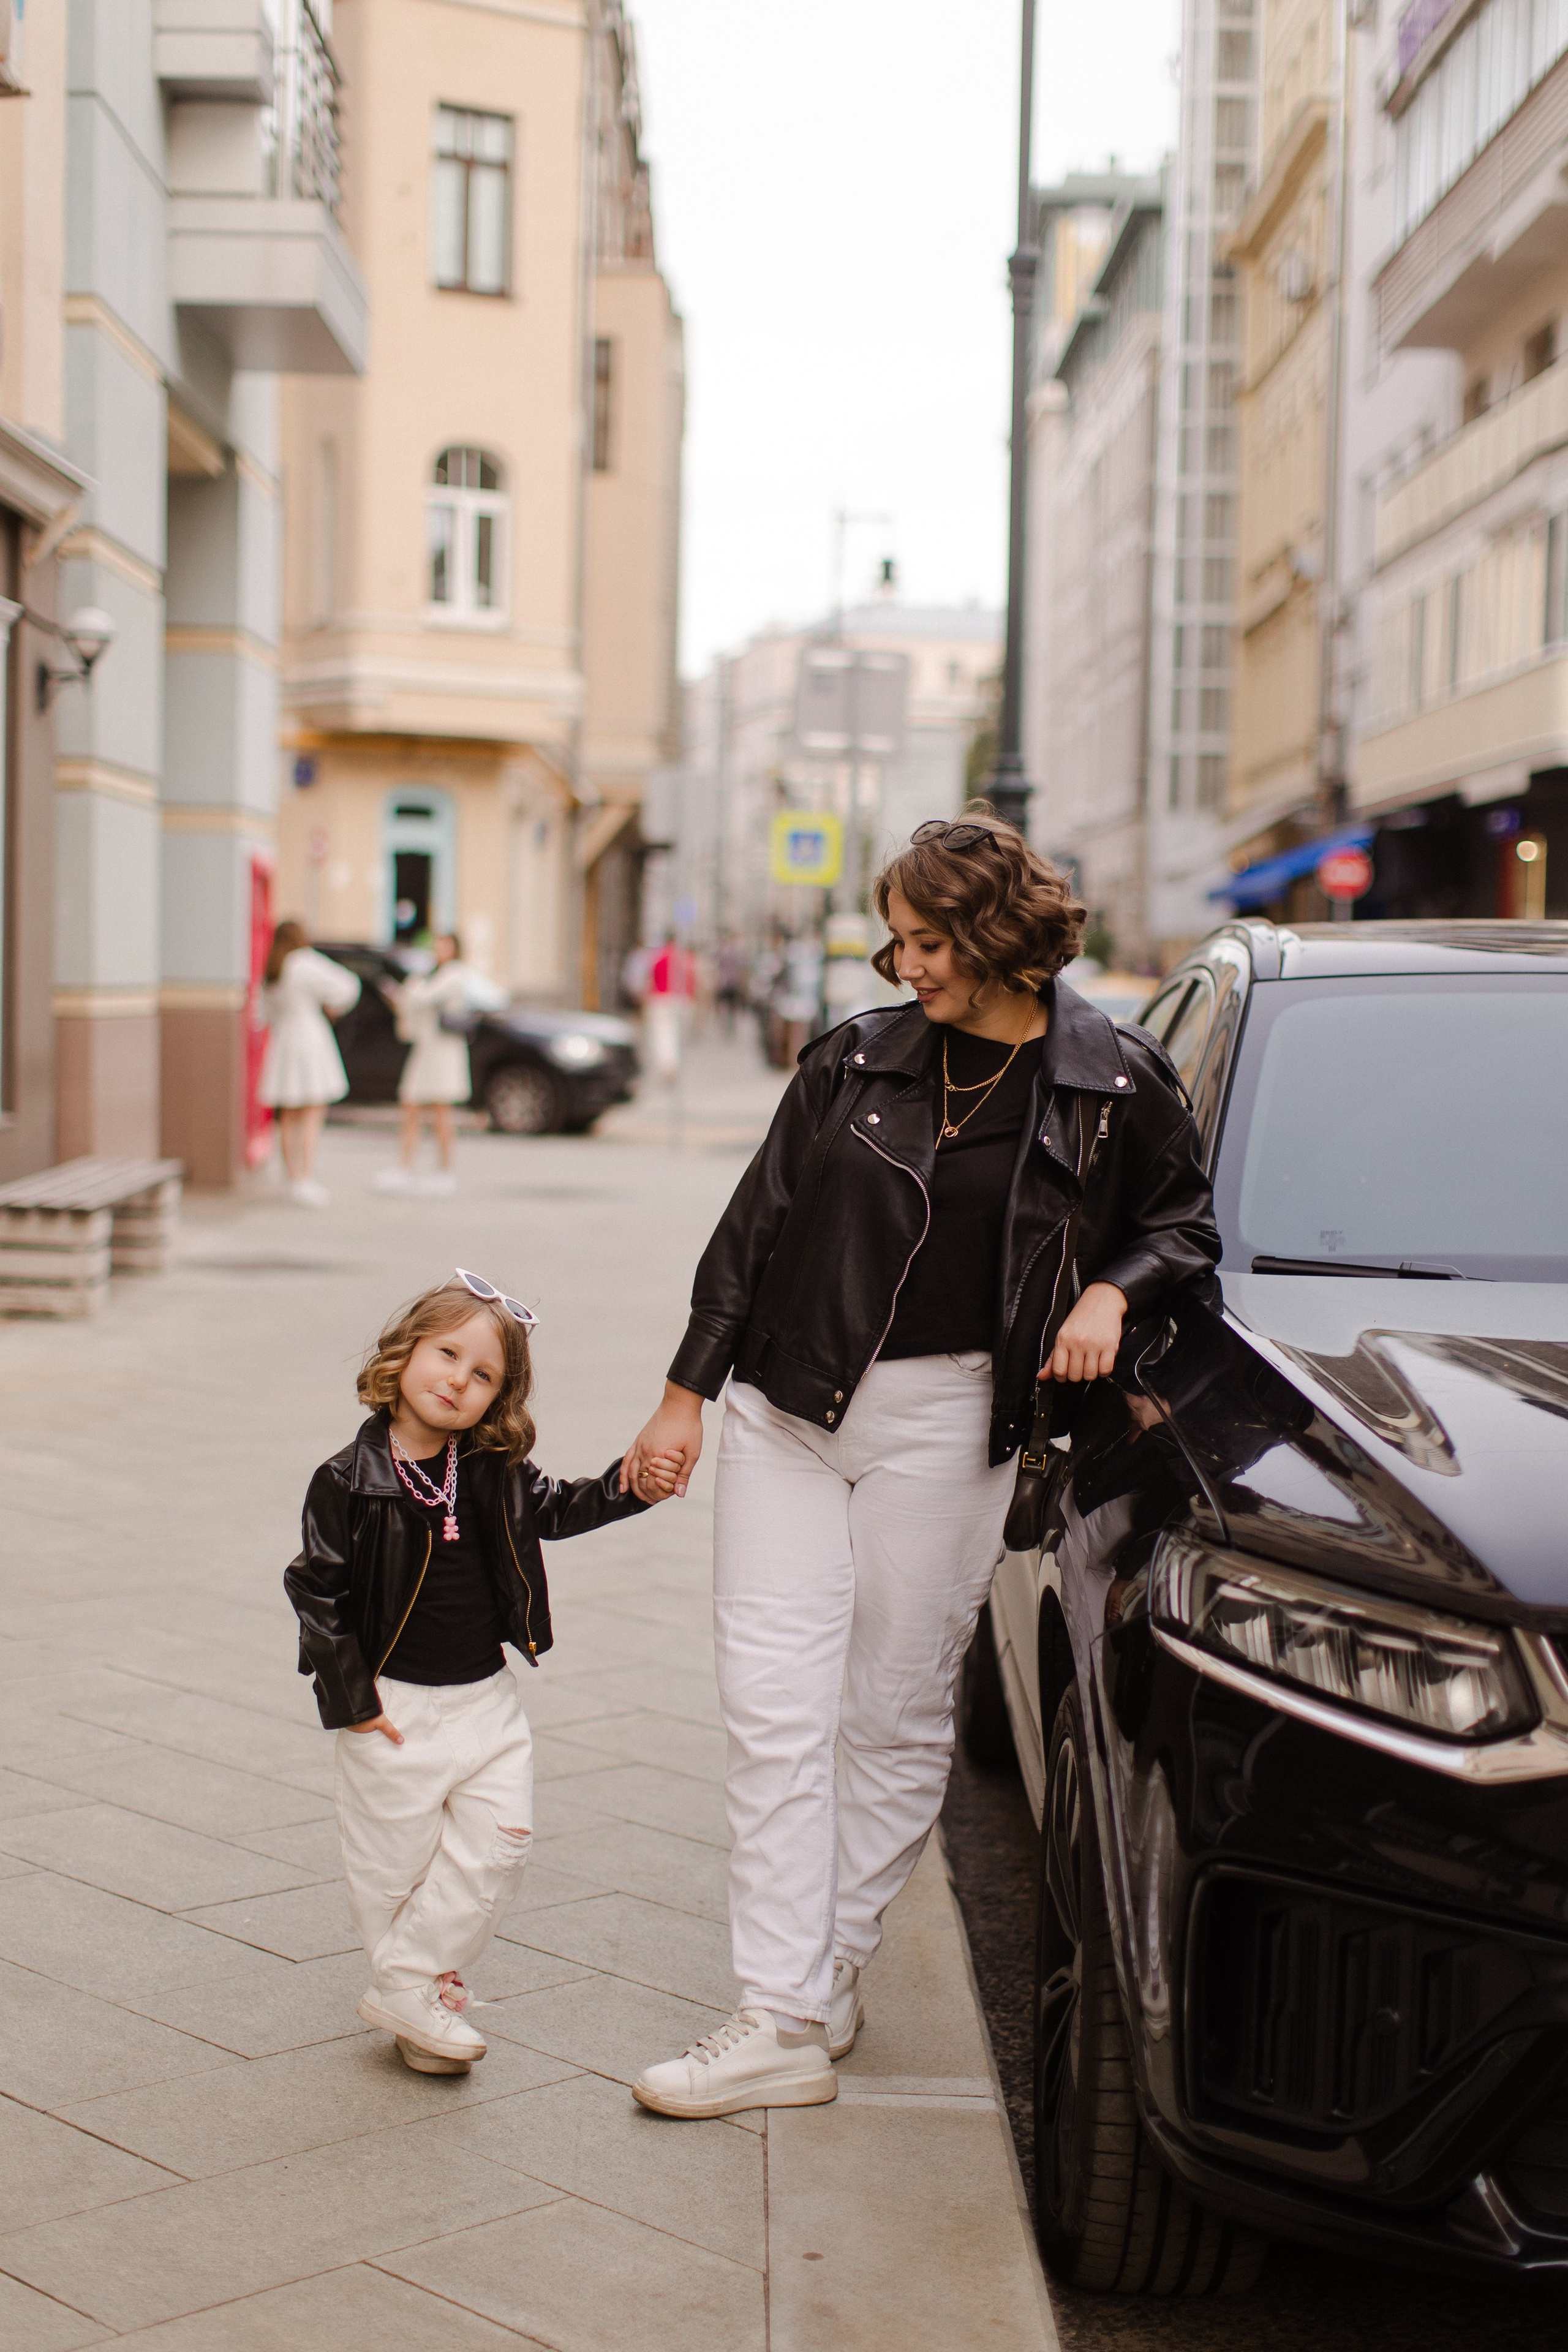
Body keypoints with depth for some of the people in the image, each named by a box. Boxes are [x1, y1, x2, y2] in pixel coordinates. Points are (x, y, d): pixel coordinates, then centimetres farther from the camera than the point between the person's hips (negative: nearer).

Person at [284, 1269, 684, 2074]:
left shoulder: (496, 1473, -1)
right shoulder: (349, 1482, -13)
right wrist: (349, 1696, -11)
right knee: (395, 1864, 5)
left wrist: (631, 1488, -2)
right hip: (396, 1706, -4)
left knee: (498, 1844, -1)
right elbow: (316, 1589, -10)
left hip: (487, 1697, 4)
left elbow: (556, 1509, 15)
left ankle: (408, 1984, 8)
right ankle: (412, 1997, 23)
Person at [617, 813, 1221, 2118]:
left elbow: (1183, 1216, 13)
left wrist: (1111, 1291, -7)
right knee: (774, 1705, -3)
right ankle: (785, 2020, 1)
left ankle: (835, 1970, 19)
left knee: (896, 1714, 4)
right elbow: (756, 1226, 9)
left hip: (945, 1423, -2)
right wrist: (686, 1393, 9)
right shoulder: (858, 1058, 4)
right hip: (785, 1411, 2)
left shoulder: (1116, 1081, -1)